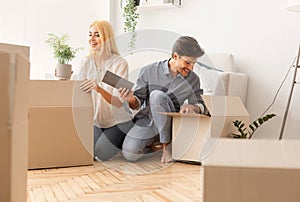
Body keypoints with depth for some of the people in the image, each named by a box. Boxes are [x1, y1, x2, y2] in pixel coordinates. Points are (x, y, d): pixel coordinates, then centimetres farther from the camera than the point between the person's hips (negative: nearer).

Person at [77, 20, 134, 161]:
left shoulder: (119, 63, -18)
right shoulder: (87, 62, -1)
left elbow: (119, 102, -25)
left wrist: (99, 89, -43)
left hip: (118, 122, -5)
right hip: (96, 120, 5)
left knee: (100, 155, -15)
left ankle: (122, 142, 16)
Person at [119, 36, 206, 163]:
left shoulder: (193, 79, -2)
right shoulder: (149, 71, -8)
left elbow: (201, 106, 5)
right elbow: (138, 103, -3)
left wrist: (192, 106, -20)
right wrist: (131, 100, -29)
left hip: (170, 122, 0)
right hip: (147, 120, 1)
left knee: (157, 95, -31)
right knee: (130, 154, -26)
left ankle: (167, 145, -20)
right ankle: (150, 143, 10)